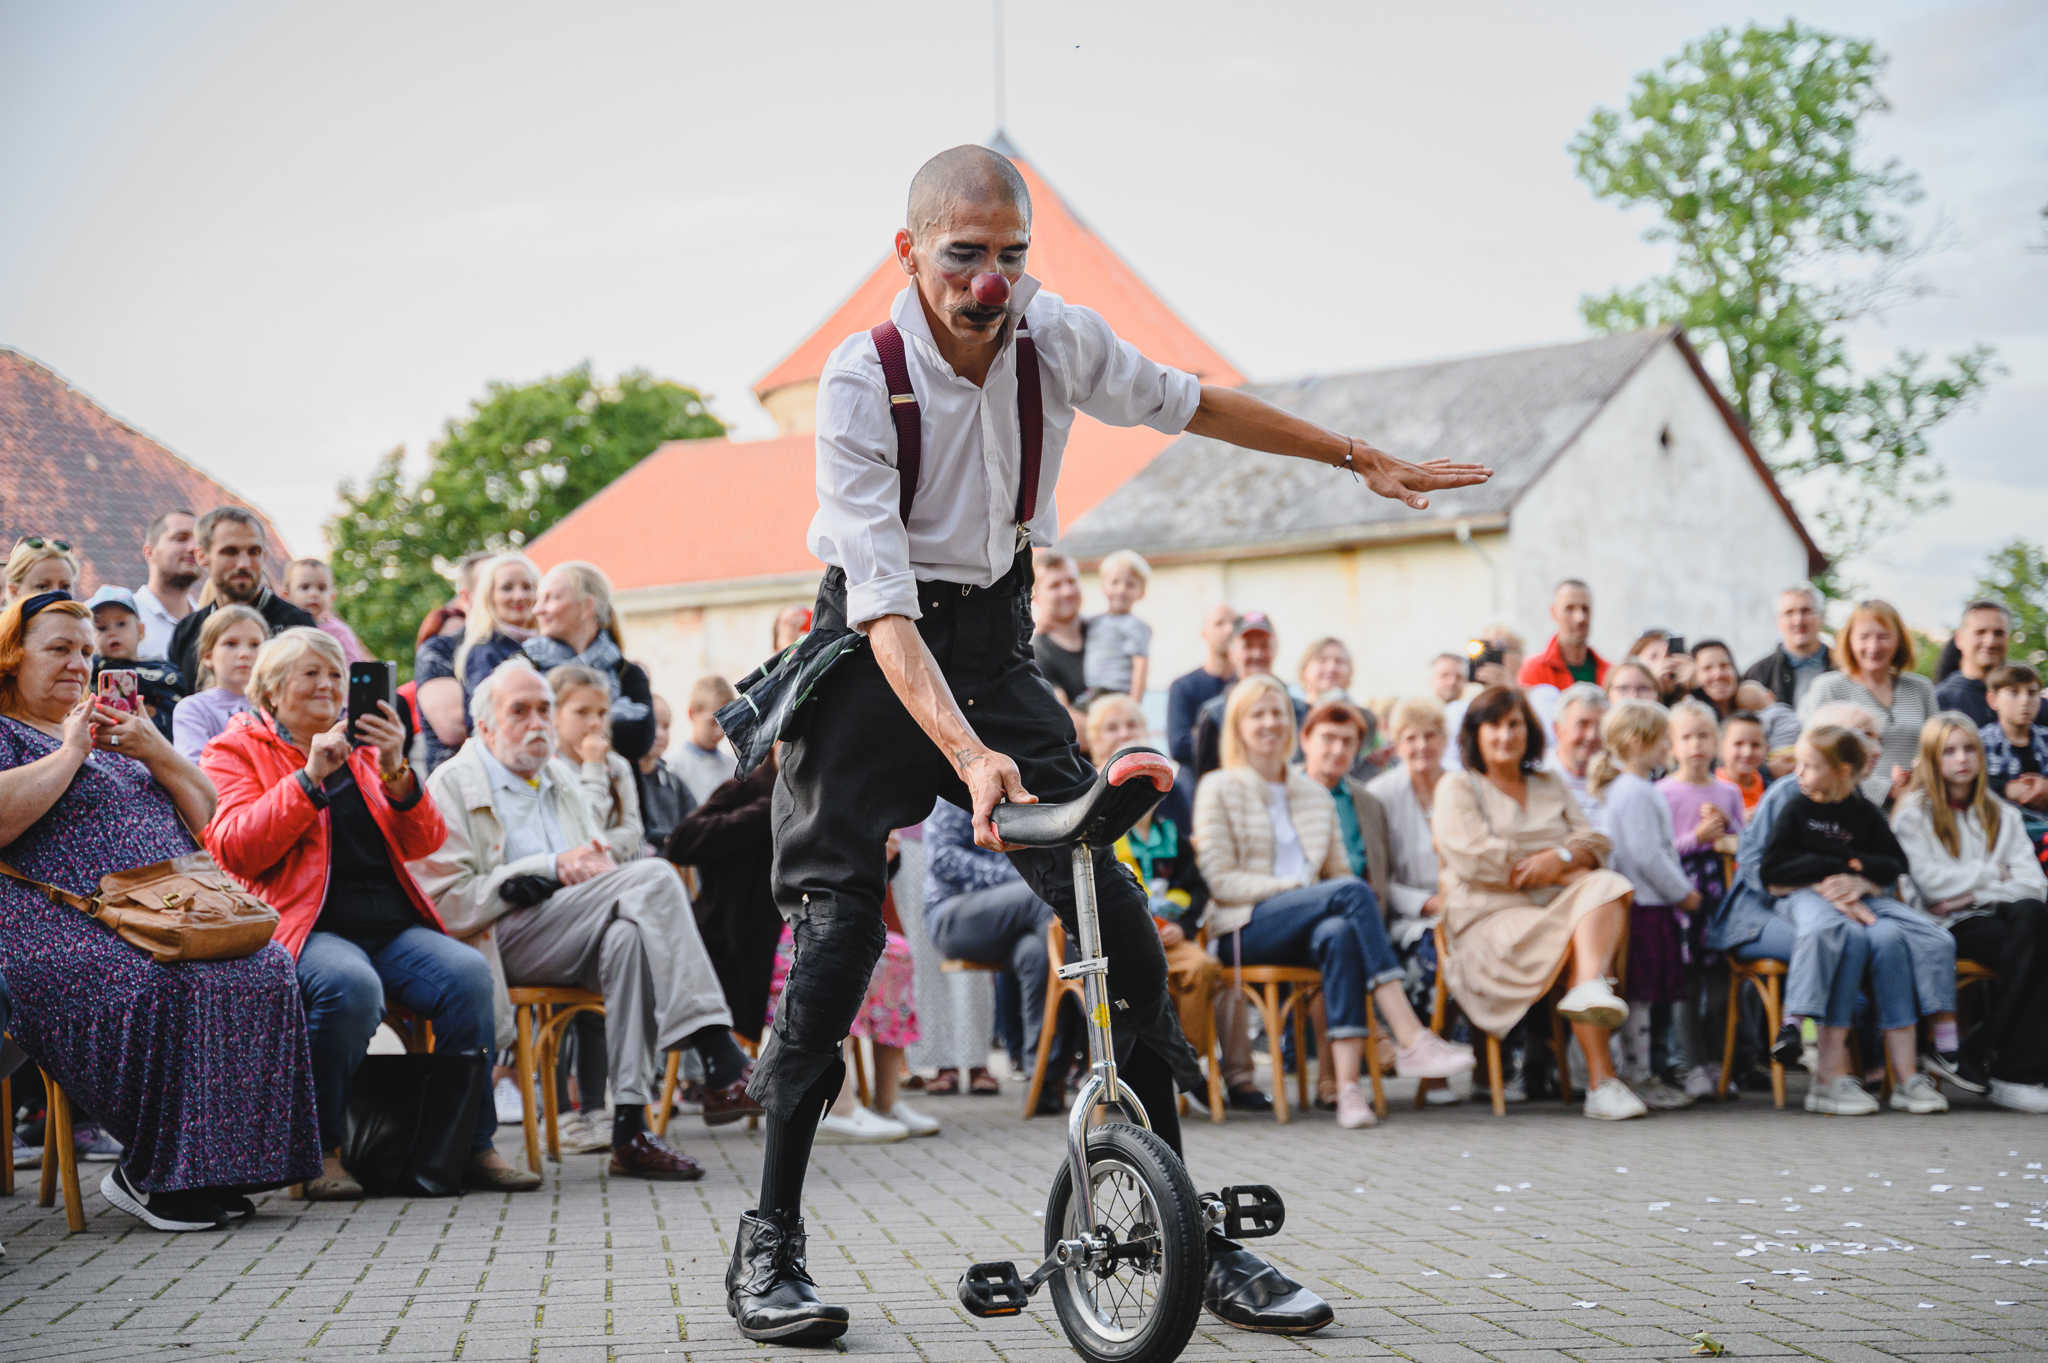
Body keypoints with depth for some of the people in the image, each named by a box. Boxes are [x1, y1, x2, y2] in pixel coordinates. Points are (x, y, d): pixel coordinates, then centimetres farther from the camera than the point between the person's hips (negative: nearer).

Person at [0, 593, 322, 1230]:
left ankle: (218, 1170, -20)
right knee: (170, 986, -35)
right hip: (66, 928, -6)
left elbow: (205, 818, 23)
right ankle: (149, 1173, -21)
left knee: (264, 968, -24)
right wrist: (72, 751, -5)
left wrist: (155, 751, 7)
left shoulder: (114, 729, 30)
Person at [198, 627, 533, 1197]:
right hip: (307, 927, -4)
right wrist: (310, 777, -13)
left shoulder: (363, 745, 25)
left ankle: (474, 1145, -15)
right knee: (350, 985, -37)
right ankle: (321, 1150, -20)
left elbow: (422, 842, 14)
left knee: (468, 973, -25)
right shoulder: (234, 751, 12)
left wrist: (395, 773, -4)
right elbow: (235, 850, -6)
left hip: (393, 925, 5)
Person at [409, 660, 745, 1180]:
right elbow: (446, 903, -8)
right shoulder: (452, 787, 3)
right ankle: (721, 1068, -34)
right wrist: (550, 870, -12)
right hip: (503, 944, -6)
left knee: (626, 935, -32)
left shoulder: (561, 777, 26)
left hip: (572, 939, 6)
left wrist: (594, 869, -2)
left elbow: (601, 864, 25)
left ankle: (631, 1130, -36)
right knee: (654, 877, -26)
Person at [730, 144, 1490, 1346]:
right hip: (873, 661, -4)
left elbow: (1191, 404, 11)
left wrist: (1365, 459, 15)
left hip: (993, 641, 4)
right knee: (840, 933, -14)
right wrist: (969, 757, -42)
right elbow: (884, 608, -29)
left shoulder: (1059, 341, -8)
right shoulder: (861, 385, -21)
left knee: (1123, 922, -7)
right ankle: (770, 1244, -1)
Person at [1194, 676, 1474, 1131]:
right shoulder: (1218, 789, 8)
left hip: (1308, 927, 4)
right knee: (1351, 892, -32)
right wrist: (1294, 889, -15)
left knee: (1339, 934, -37)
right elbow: (1220, 880, -2)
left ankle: (1347, 1085, -45)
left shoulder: (1316, 795, 24)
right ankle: (1412, 1040, -40)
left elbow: (1339, 870, 20)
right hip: (1244, 929, -4)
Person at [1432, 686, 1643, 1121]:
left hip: (1554, 906, 5)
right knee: (1582, 939, -32)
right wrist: (1566, 870, -6)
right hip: (1491, 917, -5)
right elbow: (1475, 858, -8)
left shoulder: (1551, 785, 27)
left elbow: (1594, 841, 13)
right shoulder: (1457, 788, 10)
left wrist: (1562, 858, -13)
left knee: (1606, 886, -29)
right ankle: (1600, 1080, -42)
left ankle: (1591, 988, -54)